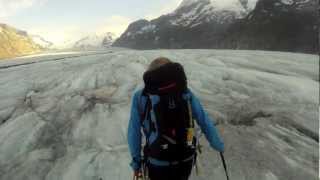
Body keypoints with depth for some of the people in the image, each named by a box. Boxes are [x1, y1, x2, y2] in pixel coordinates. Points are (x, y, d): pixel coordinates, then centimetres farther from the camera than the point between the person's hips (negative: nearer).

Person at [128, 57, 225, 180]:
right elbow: (205, 122, 1)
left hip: (158, 163, -2)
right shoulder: (185, 93, -3)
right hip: (186, 160, 2)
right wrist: (218, 145, 17)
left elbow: (133, 133, -3)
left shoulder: (140, 96, -7)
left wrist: (136, 161, 9)